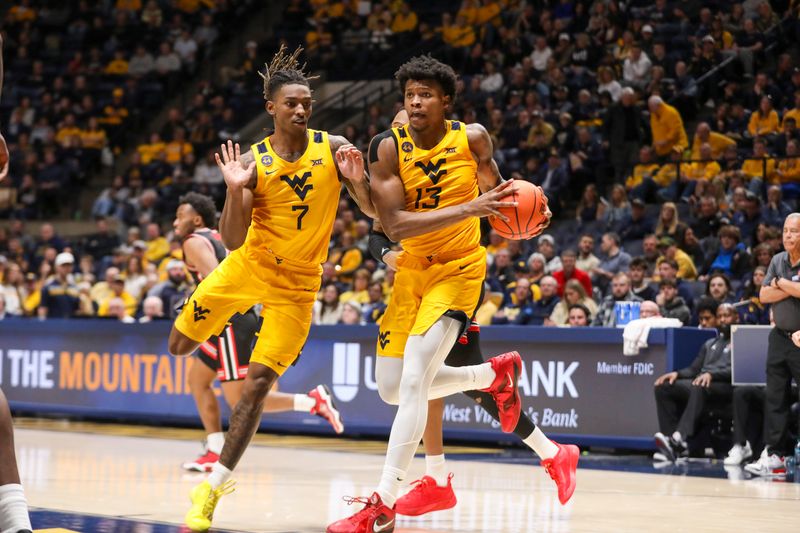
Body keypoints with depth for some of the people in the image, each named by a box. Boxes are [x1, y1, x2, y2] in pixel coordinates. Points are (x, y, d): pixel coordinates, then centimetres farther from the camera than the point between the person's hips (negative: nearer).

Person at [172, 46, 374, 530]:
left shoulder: (333, 149, -10)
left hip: (296, 282, -1)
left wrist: (358, 180, -27)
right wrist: (235, 190, -34)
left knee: (258, 382, -8)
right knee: (179, 348, 7)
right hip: (247, 266, 2)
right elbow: (232, 240, -18)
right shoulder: (252, 162, -12)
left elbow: (374, 210, -7)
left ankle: (212, 488, -1)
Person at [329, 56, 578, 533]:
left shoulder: (472, 138, -9)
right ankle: (496, 375, 27)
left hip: (460, 267, -3)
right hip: (413, 269, 3)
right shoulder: (390, 146, -13)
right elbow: (395, 224, -24)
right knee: (392, 388, 6)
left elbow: (494, 188, 12)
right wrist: (469, 208, -33)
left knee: (413, 379, -19)